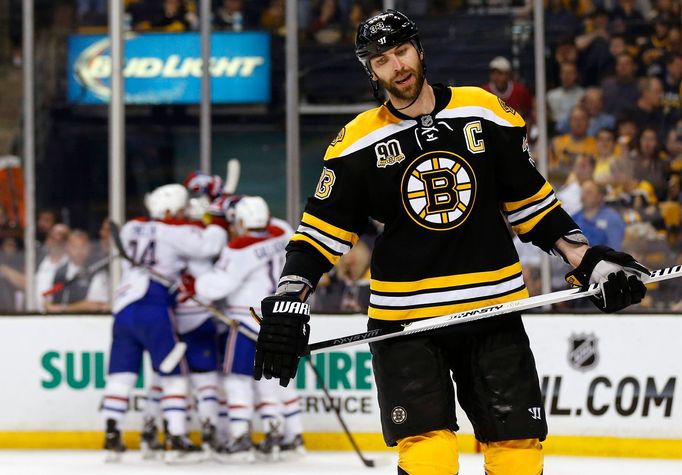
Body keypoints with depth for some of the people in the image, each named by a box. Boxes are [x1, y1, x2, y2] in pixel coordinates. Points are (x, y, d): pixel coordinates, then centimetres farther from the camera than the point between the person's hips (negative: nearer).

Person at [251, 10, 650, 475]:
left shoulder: (484, 112, 2)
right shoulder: (358, 142, -1)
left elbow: (529, 198, 10)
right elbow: (322, 231, 1)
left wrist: (589, 260, 4)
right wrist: (287, 302, -11)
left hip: (493, 305, 2)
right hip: (403, 315, -2)